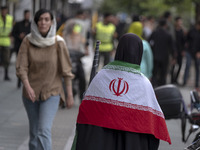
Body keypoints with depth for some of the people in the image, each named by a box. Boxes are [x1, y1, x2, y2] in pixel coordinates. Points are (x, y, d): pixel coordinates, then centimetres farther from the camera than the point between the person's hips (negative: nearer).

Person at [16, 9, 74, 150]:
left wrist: (70, 94, -3)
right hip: (31, 92, 3)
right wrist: (27, 86, -23)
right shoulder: (28, 41, -4)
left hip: (52, 92, -3)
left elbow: (66, 70, -4)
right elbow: (21, 67, -7)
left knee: (44, 130, -17)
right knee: (34, 132, 11)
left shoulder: (58, 43, -9)